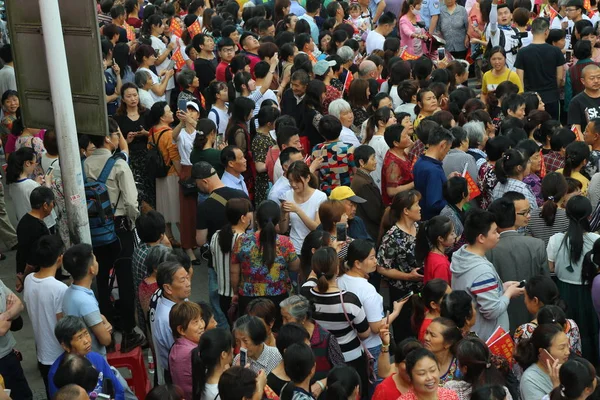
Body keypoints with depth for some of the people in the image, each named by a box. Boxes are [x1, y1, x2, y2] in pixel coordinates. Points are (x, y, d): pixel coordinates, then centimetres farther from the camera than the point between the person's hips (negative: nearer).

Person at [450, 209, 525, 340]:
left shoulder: (460, 256, -2)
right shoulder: (482, 270, -30)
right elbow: (492, 311, -27)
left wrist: (502, 287, 6)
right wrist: (509, 293, -11)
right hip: (485, 339, -9)